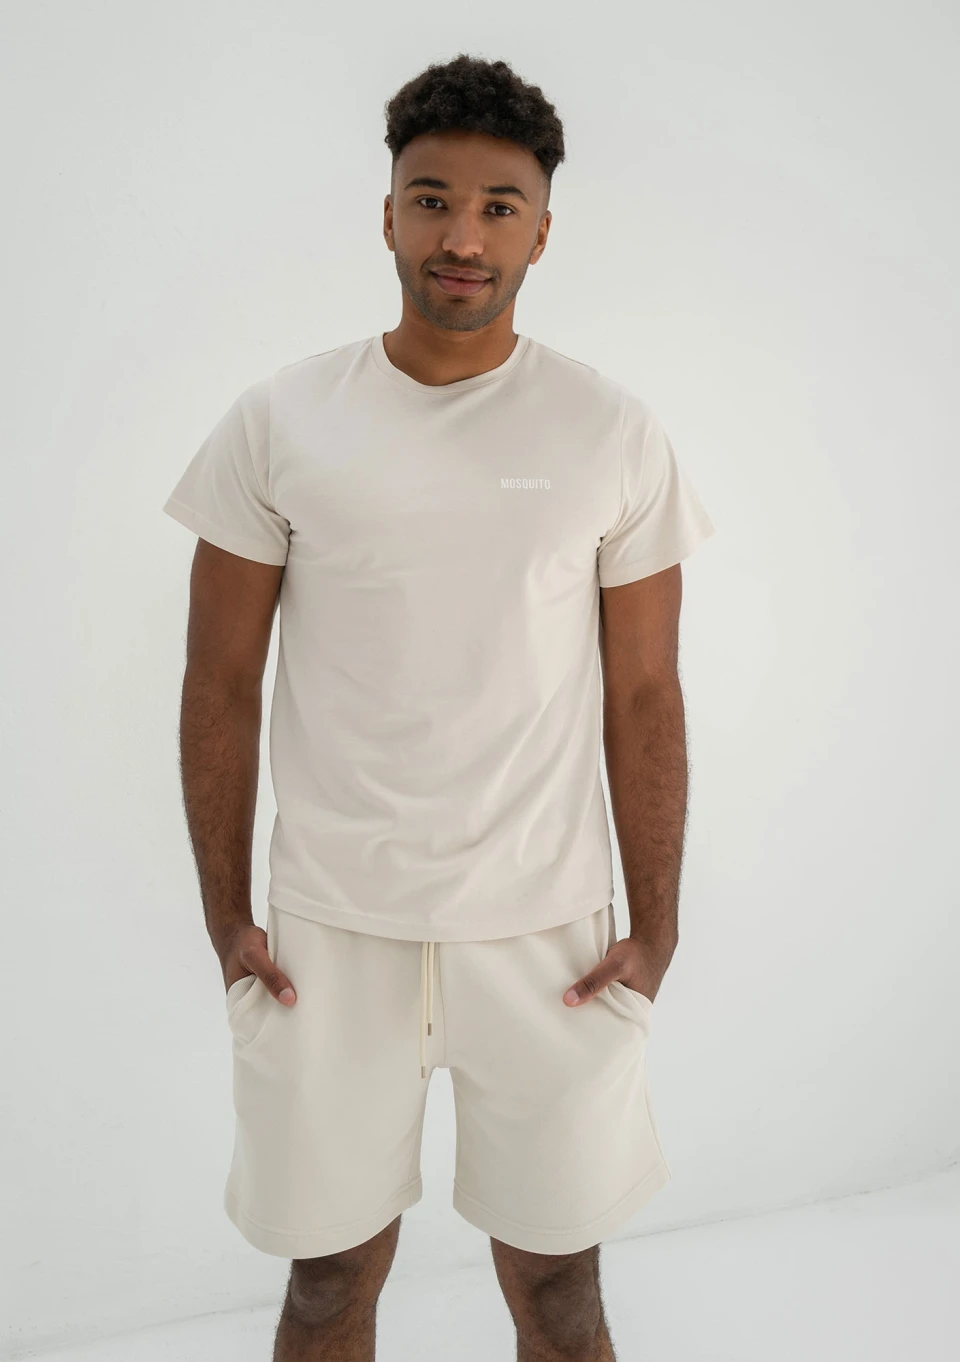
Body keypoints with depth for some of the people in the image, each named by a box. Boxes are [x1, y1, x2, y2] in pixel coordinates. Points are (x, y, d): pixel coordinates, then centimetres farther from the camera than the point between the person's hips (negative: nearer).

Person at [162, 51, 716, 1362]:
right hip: (328, 929, 0)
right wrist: (225, 915, 0)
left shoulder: (616, 436, -1)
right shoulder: (277, 422, -1)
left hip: (546, 931, 0)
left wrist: (655, 927, -1)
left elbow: (643, 698, 1)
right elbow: (221, 683, 2)